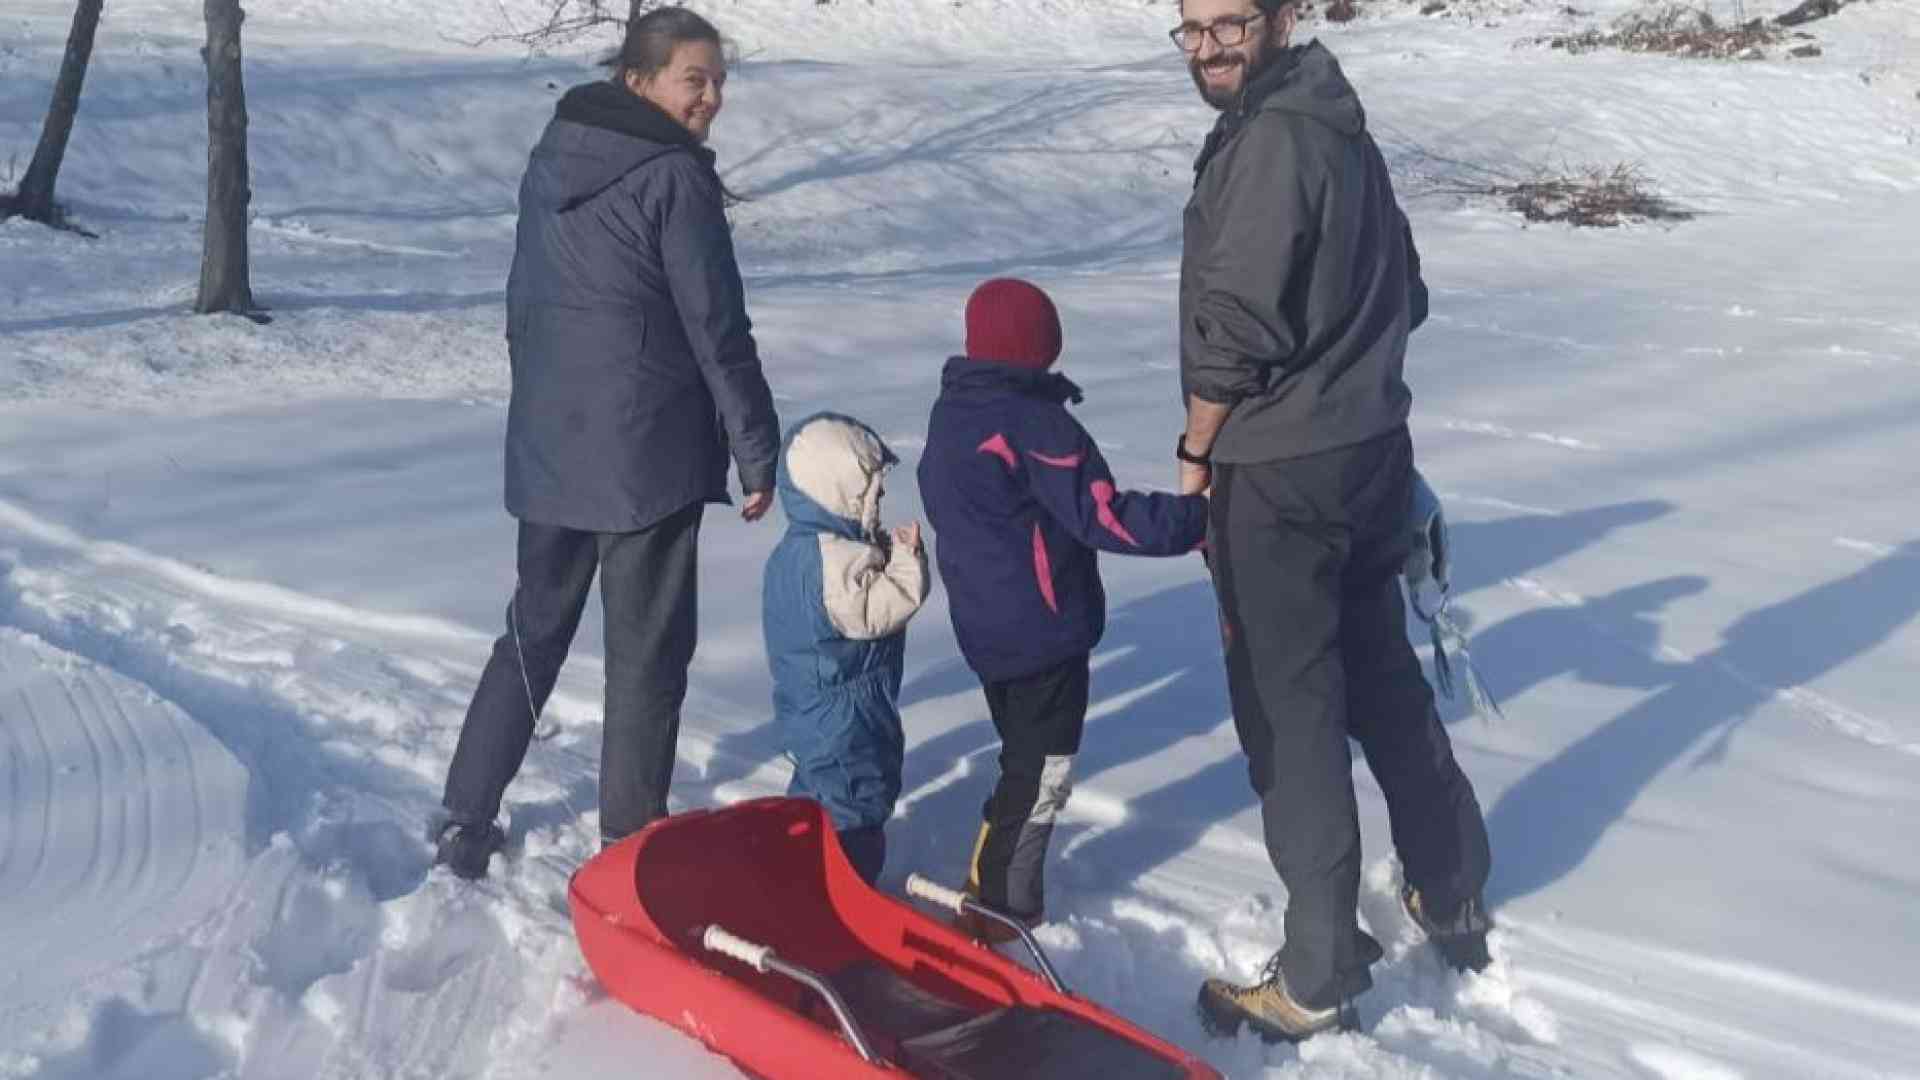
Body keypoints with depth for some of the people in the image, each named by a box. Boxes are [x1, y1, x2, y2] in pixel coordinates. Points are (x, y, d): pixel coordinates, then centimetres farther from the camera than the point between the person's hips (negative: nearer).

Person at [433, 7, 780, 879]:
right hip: (649, 450, -7)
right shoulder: (675, 177, -13)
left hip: (547, 443, 7)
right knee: (646, 652, 5)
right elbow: (717, 332, -14)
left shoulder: (552, 160, 10)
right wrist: (759, 454, -7)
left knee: (535, 629, 19)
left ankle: (464, 824, 25)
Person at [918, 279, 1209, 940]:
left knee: (1025, 760, 22)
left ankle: (998, 892, 31)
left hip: (984, 625, 9)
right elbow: (1101, 515, -21)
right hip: (1043, 629, -9)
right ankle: (1000, 907, 8)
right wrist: (1197, 519, -19)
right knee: (1041, 772, 2)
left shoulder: (949, 415, 8)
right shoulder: (1034, 423, -19)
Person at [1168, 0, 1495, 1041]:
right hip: (1372, 447, 9)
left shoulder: (1271, 137, -17)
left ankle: (1317, 978, 10)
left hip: (1279, 473, -9)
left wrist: (1196, 450, -8)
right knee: (1384, 679, 21)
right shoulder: (1342, 128, 11)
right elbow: (1402, 294, 18)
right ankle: (1454, 899, 36)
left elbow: (1238, 323, -21)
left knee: (1290, 713, 0)